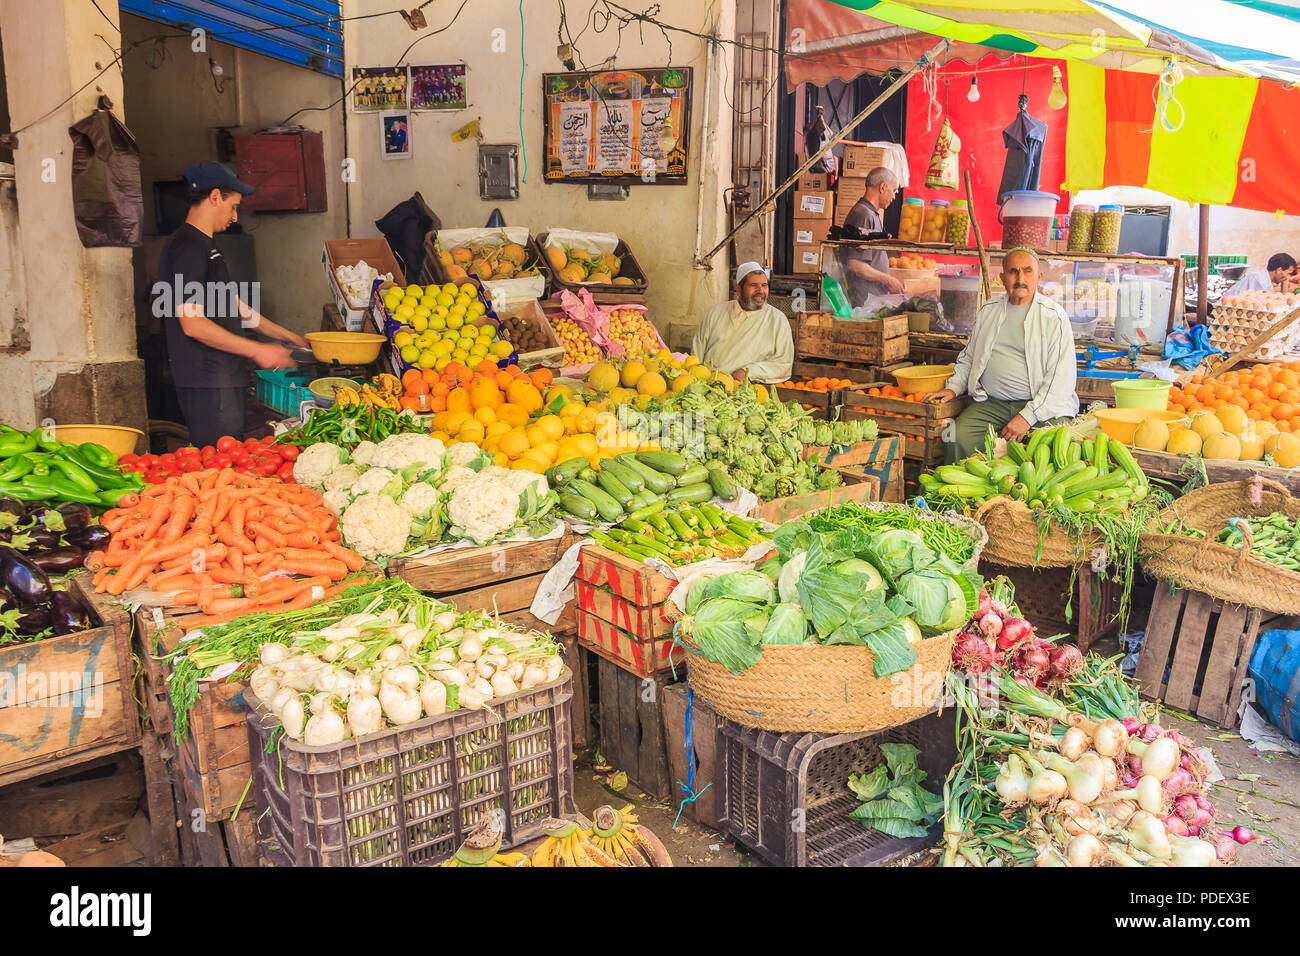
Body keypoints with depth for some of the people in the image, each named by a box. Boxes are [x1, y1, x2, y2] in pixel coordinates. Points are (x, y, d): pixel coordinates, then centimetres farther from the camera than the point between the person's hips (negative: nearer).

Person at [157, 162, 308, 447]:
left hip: (224, 379, 10)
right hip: (208, 384, -10)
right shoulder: (187, 248, -13)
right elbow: (192, 323, -20)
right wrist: (256, 351, -17)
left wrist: (285, 335, 25)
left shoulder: (206, 247, 19)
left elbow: (234, 306, 26)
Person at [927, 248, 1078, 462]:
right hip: (991, 403, 3)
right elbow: (969, 357, 27)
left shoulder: (1054, 316, 0)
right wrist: (953, 387, 7)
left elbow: (1062, 378, -6)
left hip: (1043, 405, -3)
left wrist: (1028, 416, -16)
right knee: (957, 439, -24)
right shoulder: (988, 311, 14)